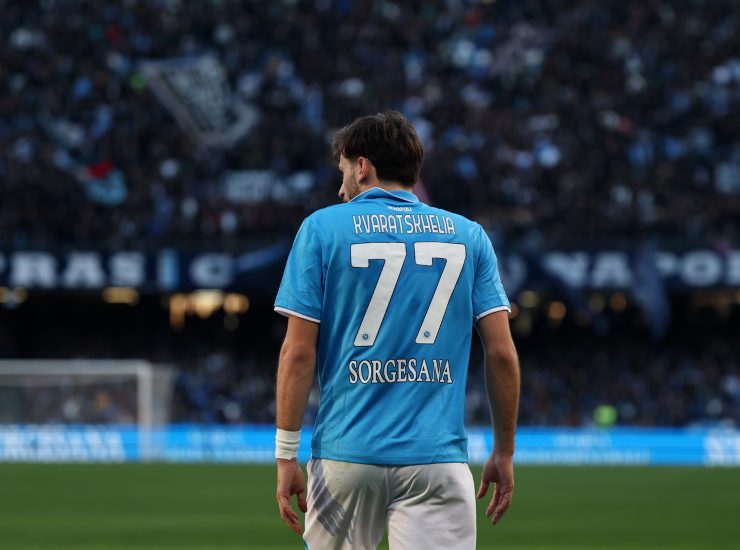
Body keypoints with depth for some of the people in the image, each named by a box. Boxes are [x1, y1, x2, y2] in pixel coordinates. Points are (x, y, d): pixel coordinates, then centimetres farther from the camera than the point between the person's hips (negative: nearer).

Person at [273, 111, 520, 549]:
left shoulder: (323, 228, 4)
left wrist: (286, 454, 0)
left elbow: (299, 353, -2)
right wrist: (505, 452, 12)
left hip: (346, 452, 0)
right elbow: (502, 354, 4)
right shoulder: (468, 235, 10)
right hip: (438, 456, 1)